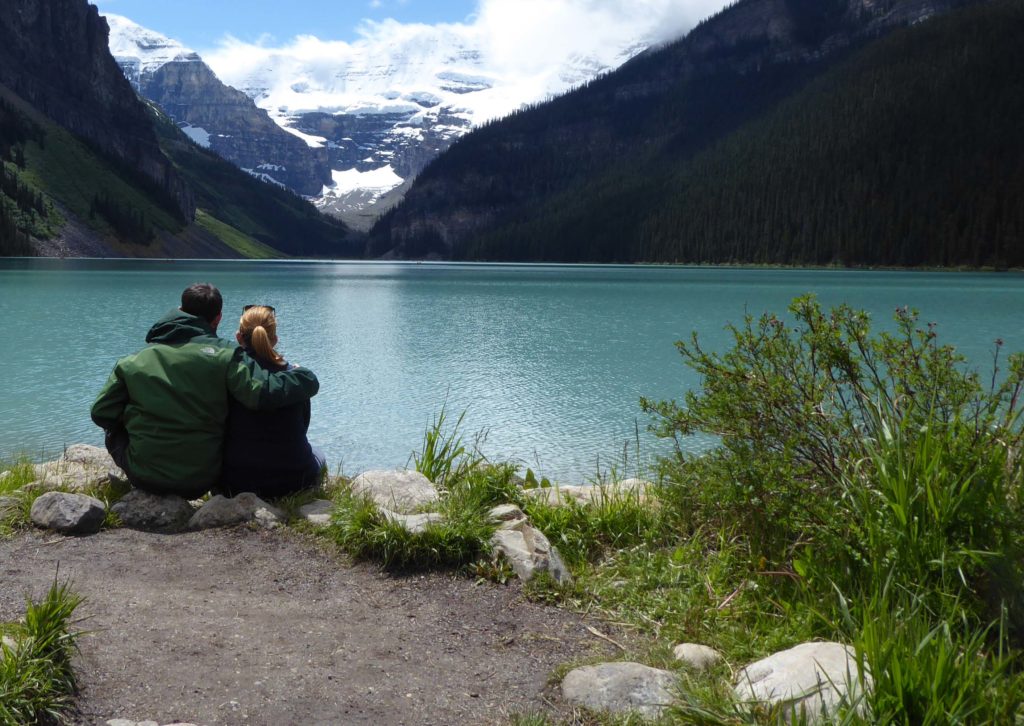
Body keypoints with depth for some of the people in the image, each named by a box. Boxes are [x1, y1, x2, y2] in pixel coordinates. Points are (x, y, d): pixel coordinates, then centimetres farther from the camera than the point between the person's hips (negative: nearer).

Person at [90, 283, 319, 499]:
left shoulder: (134, 361, -2)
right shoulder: (225, 355, -10)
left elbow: (101, 414, 1)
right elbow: (264, 392, -23)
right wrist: (305, 377, -5)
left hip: (143, 478, 1)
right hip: (200, 482, -1)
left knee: (115, 429, 31)